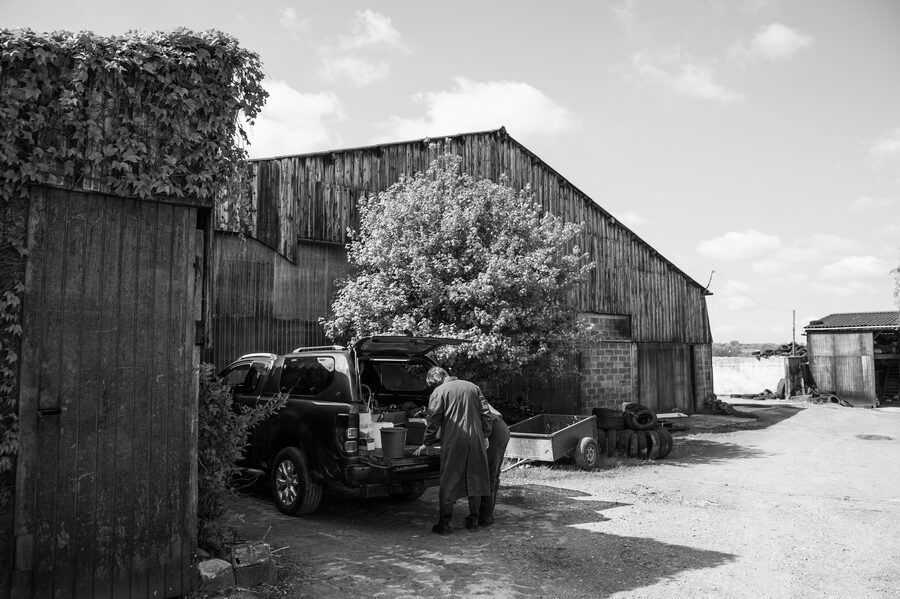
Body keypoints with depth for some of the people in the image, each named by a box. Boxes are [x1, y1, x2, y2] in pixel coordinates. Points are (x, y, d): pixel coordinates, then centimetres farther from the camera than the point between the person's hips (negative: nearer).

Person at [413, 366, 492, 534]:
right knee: (475, 478, 13)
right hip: (476, 439, 4)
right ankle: (473, 519, 20)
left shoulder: (438, 392, -2)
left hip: (453, 441, -4)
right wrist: (485, 436, 14)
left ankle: (444, 523, 6)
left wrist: (426, 443, 6)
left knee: (448, 482, 4)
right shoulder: (473, 387, 12)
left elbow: (434, 421, -4)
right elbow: (485, 413, 10)